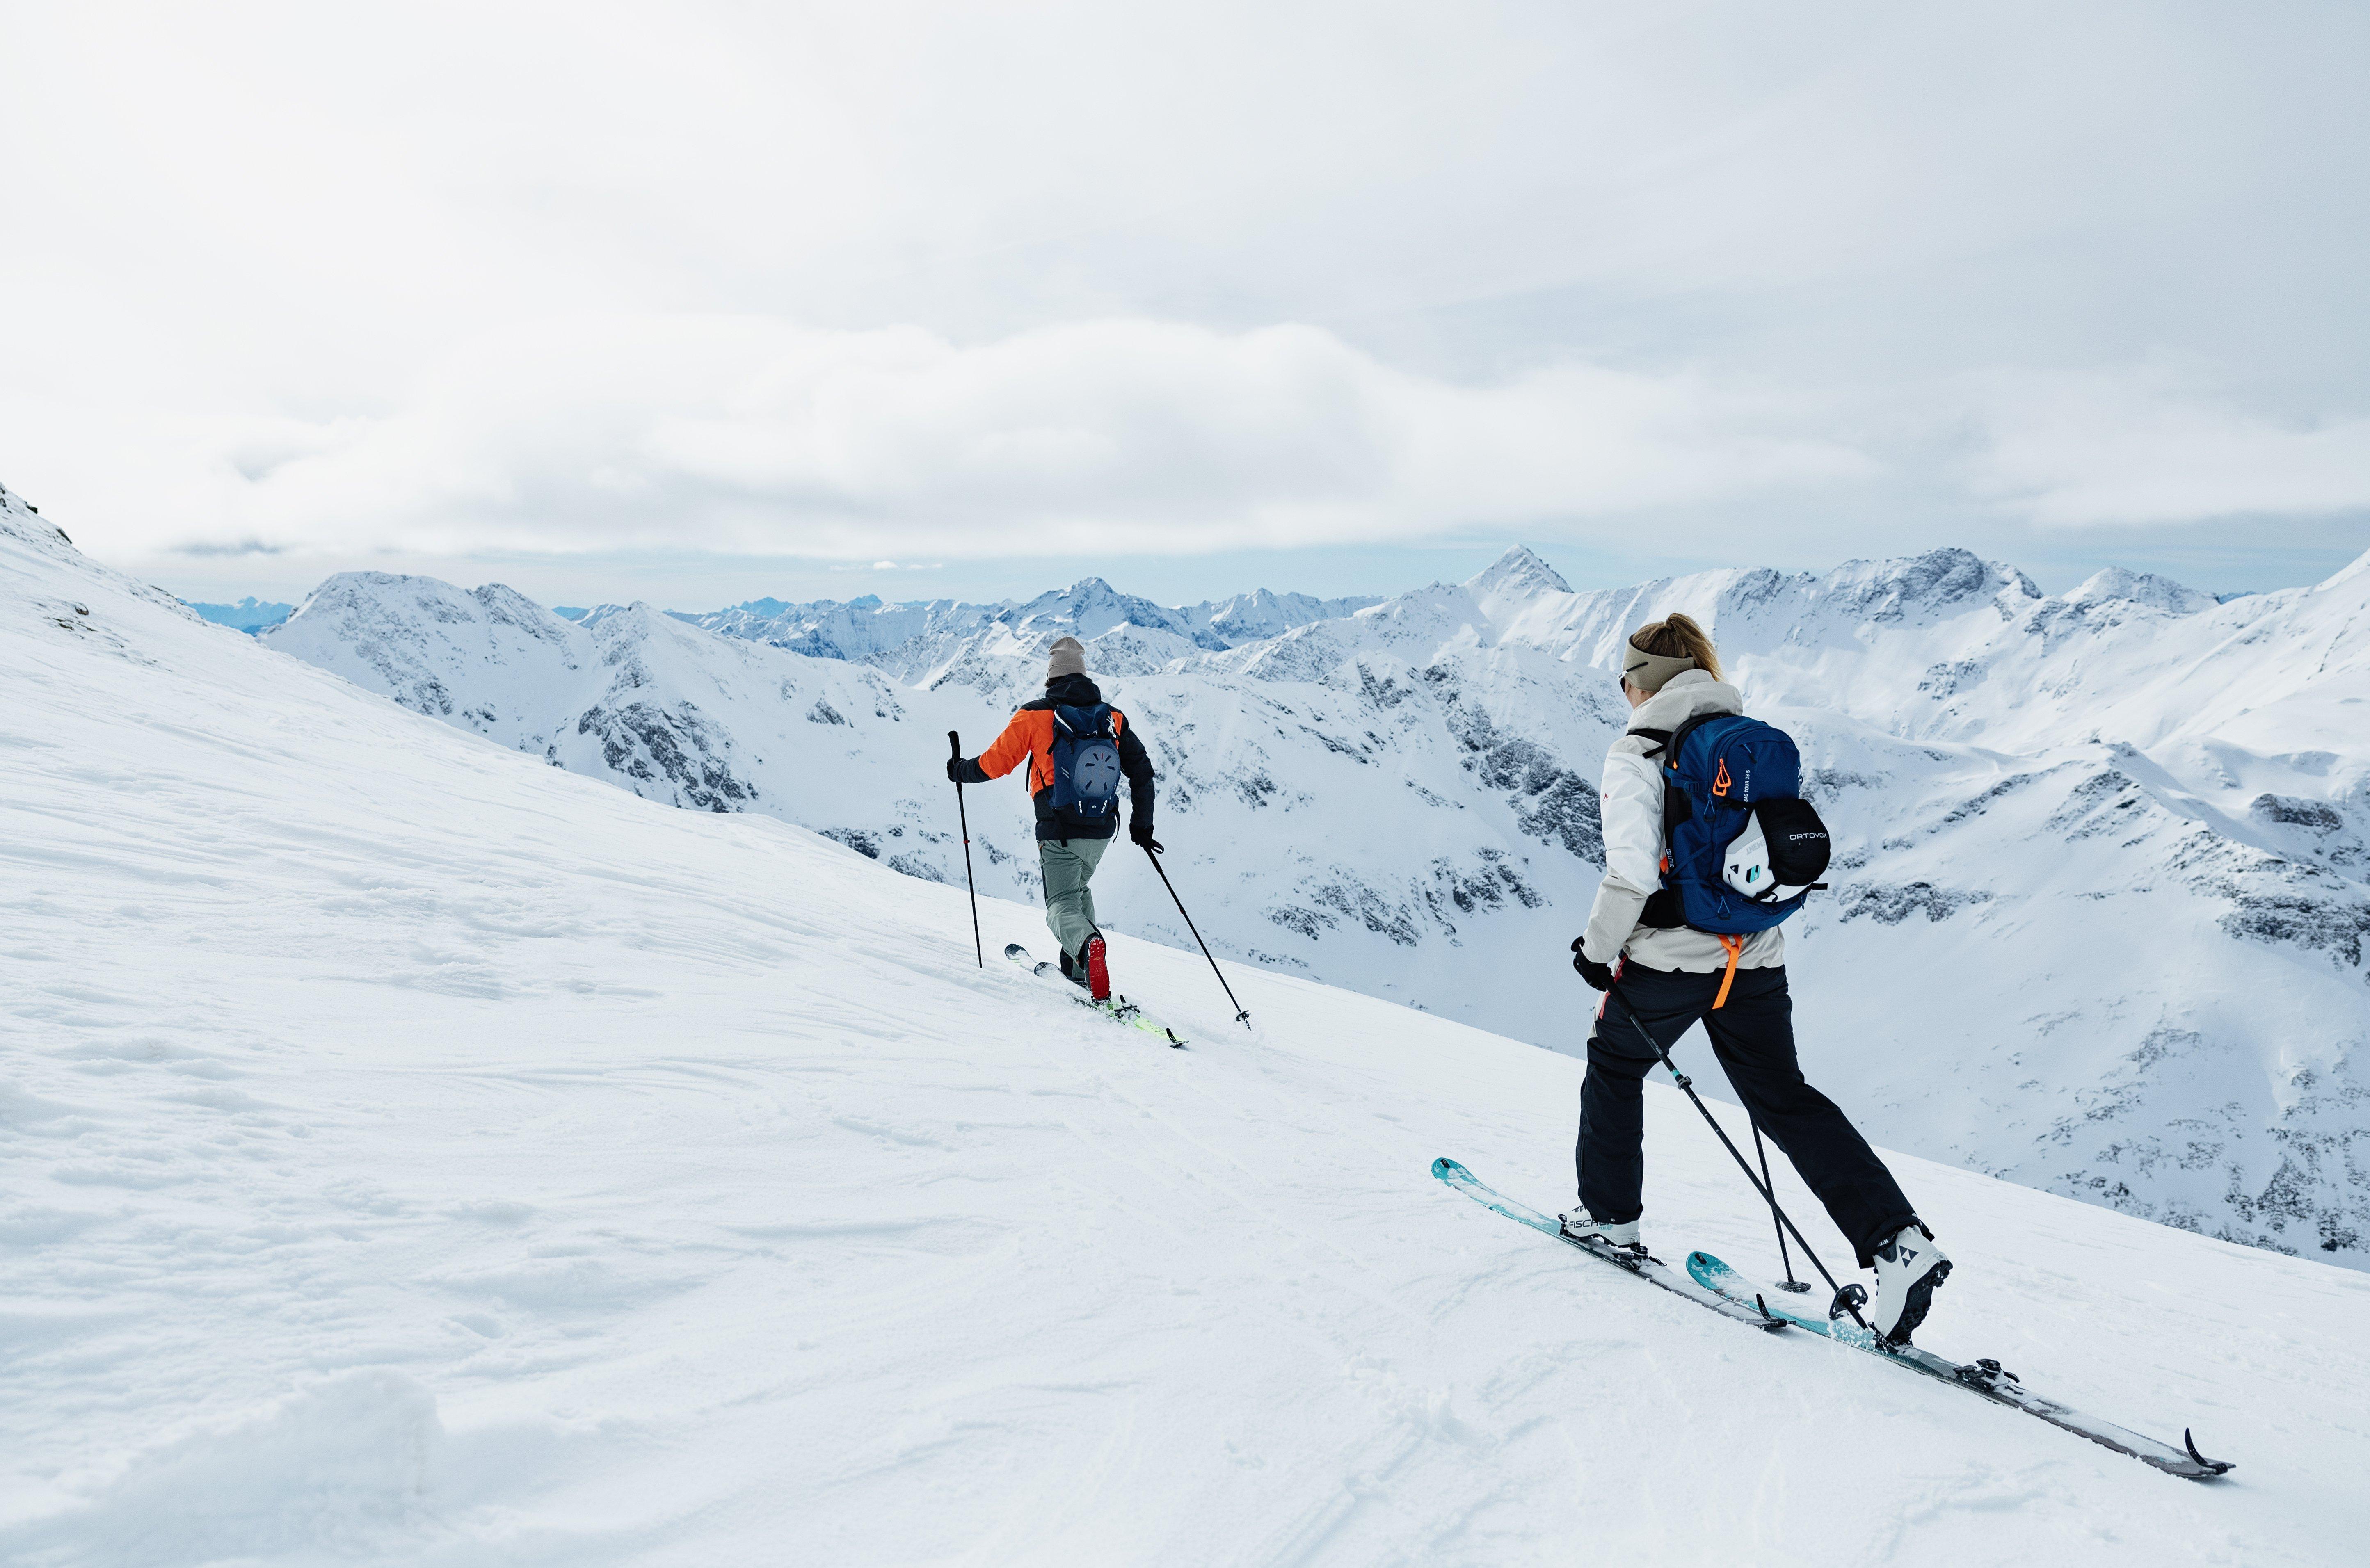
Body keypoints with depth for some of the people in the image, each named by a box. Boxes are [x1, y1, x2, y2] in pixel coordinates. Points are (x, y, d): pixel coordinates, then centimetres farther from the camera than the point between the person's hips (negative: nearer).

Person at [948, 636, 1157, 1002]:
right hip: (1102, 830, 4)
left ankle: (1087, 943, -34)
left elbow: (996, 762, -1)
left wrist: (961, 771, 20)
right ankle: (1078, 969, 22)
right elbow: (1142, 772, 9)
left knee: (1062, 903, 0)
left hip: (1059, 830, -4)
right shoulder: (1113, 718, 7)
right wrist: (1142, 827, 18)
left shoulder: (1034, 716, -5)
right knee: (1079, 889, 27)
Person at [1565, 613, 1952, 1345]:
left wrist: (1598, 948, -8)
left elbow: (1632, 872, -22)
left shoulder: (1637, 753, -12)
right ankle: (1896, 1239, 1)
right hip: (1755, 956, 5)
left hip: (1669, 956, -5)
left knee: (1615, 1065, 20)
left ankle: (1610, 1214, 31)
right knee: (1784, 1097, 13)